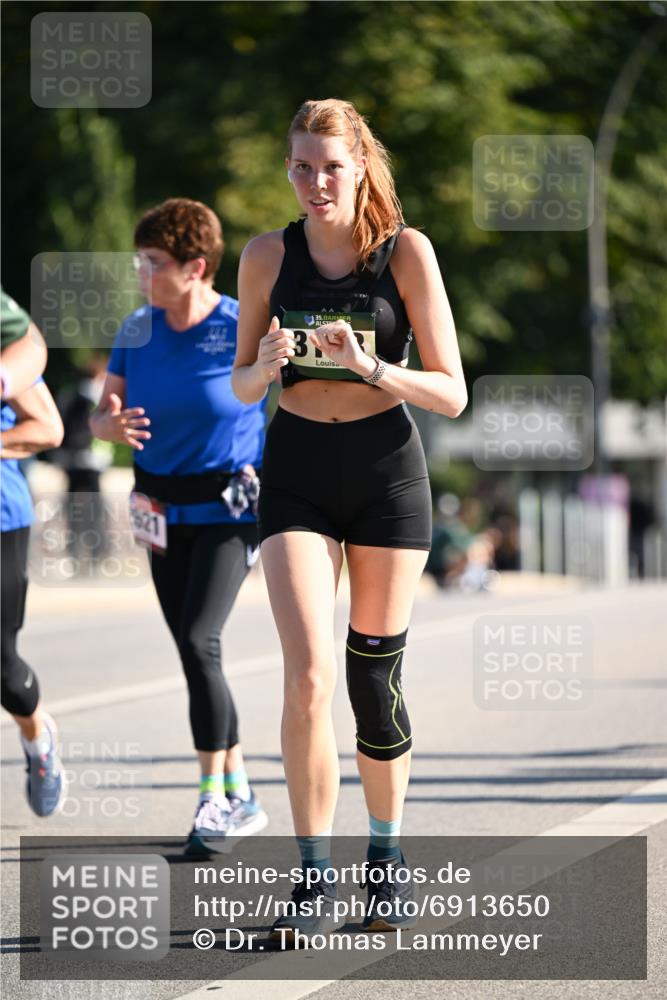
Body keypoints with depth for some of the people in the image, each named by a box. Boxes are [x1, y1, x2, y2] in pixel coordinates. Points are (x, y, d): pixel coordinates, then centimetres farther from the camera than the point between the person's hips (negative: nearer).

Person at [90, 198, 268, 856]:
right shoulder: (137, 330, 2)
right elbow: (100, 417, 4)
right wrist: (112, 424, -19)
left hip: (228, 508, -6)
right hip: (164, 512, 6)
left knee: (198, 641, -19)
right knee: (194, 654, 9)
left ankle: (212, 799, -12)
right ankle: (241, 798, 20)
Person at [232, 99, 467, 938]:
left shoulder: (406, 252, -6)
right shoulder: (268, 256, 0)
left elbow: (451, 393, -7)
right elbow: (240, 386, 10)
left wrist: (369, 367, -23)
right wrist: (265, 366, -13)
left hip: (386, 467, -1)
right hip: (295, 469, 1)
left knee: (373, 678, 5)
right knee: (308, 675, -14)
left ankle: (386, 856, 26)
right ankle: (314, 879, -9)